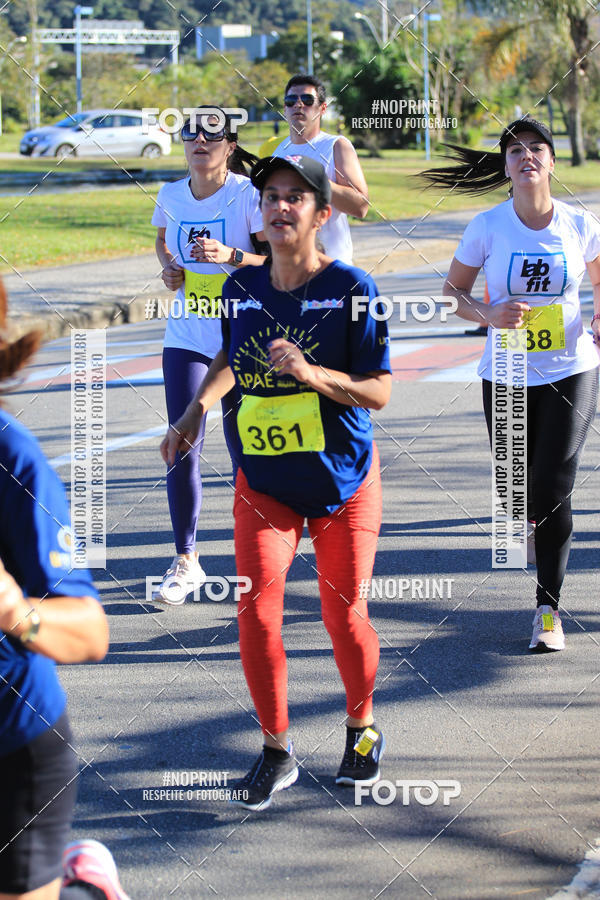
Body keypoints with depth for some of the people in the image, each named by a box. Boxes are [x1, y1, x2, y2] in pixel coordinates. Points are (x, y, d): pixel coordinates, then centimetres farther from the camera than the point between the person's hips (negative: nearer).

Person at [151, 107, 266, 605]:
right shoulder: (171, 196, 5)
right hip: (186, 336, 4)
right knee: (181, 449, -4)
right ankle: (185, 560, 5)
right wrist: (168, 267, 5)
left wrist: (231, 255, -27)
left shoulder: (248, 195, -9)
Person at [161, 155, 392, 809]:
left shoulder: (352, 289, -13)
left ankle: (362, 730, 32)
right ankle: (275, 753, 6)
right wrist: (198, 406, 7)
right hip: (263, 482, 3)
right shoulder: (241, 289, -1)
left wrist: (312, 373, -29)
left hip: (343, 480, -3)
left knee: (344, 615, 4)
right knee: (256, 611, -10)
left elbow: (379, 392, -15)